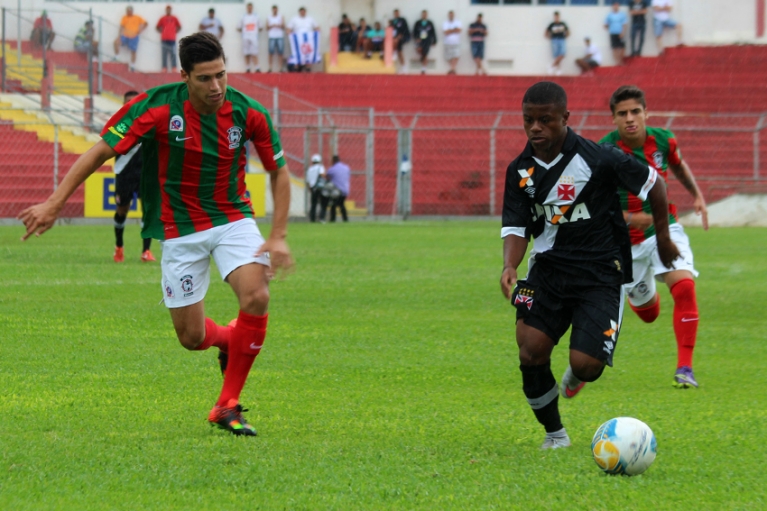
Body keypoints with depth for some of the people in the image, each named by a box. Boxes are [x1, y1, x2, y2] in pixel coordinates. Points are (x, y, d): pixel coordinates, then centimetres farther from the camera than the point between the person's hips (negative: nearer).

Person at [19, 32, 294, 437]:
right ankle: (227, 341, 41)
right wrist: (53, 204, -18)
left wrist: (278, 236, -8)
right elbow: (101, 151, -14)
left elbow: (279, 171, 0)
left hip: (232, 218, 1)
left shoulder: (249, 114, -13)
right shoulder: (158, 107, -19)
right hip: (179, 230, -1)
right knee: (191, 337, 0)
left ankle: (228, 406, -10)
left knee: (256, 297, -26)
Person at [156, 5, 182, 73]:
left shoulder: (174, 19, 7)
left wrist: (175, 32, 5)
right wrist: (162, 32, 1)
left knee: (173, 54, -3)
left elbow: (179, 27, 16)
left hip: (172, 39, 0)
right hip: (164, 39, 0)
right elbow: (158, 27, 13)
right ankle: (164, 69, 1)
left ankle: (174, 69, -1)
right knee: (164, 54, -1)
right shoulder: (162, 19, 6)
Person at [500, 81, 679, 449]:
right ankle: (554, 433, 8)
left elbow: (652, 183, 0)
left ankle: (578, 373, 26)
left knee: (585, 363, -16)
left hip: (601, 272, -4)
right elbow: (516, 228, 0)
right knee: (531, 352, -16)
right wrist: (509, 266, -21)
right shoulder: (521, 171, 0)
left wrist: (663, 236, 12)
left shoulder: (598, 159, -13)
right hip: (549, 268, 4)